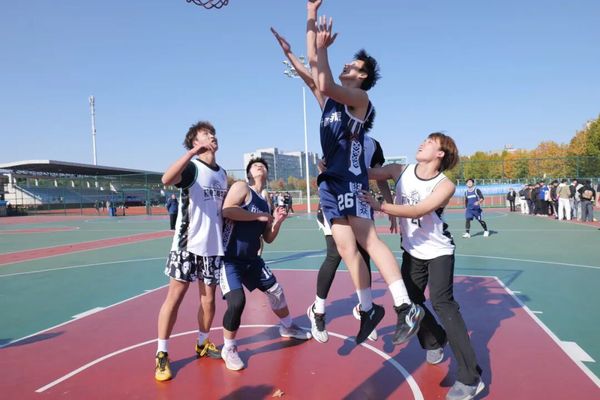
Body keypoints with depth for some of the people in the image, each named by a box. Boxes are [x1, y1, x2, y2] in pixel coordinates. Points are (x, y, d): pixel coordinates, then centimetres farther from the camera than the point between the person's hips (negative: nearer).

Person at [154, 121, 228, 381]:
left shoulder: (223, 174, 13)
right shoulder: (192, 167, -6)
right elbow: (166, 179, -29)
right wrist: (194, 151, -33)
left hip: (213, 245, 6)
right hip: (188, 243, -5)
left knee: (209, 299, 11)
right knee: (175, 296, 0)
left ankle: (202, 344, 31)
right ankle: (162, 354, 13)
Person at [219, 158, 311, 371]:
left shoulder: (264, 202, 13)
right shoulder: (241, 187, -9)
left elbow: (268, 238, 15)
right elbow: (226, 211, -28)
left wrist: (277, 221, -3)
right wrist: (259, 216, -20)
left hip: (251, 259, 9)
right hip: (229, 258, -8)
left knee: (276, 291, 18)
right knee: (236, 301, -22)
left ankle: (288, 327, 45)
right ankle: (228, 348, 3)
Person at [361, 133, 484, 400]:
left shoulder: (445, 185, -19)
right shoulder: (401, 171, -7)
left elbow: (417, 210, -32)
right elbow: (367, 173, -7)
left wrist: (379, 206, -41)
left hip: (438, 251, -5)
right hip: (412, 251, 5)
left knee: (442, 304, -17)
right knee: (410, 301, 12)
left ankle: (470, 378, -10)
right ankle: (435, 341, 42)